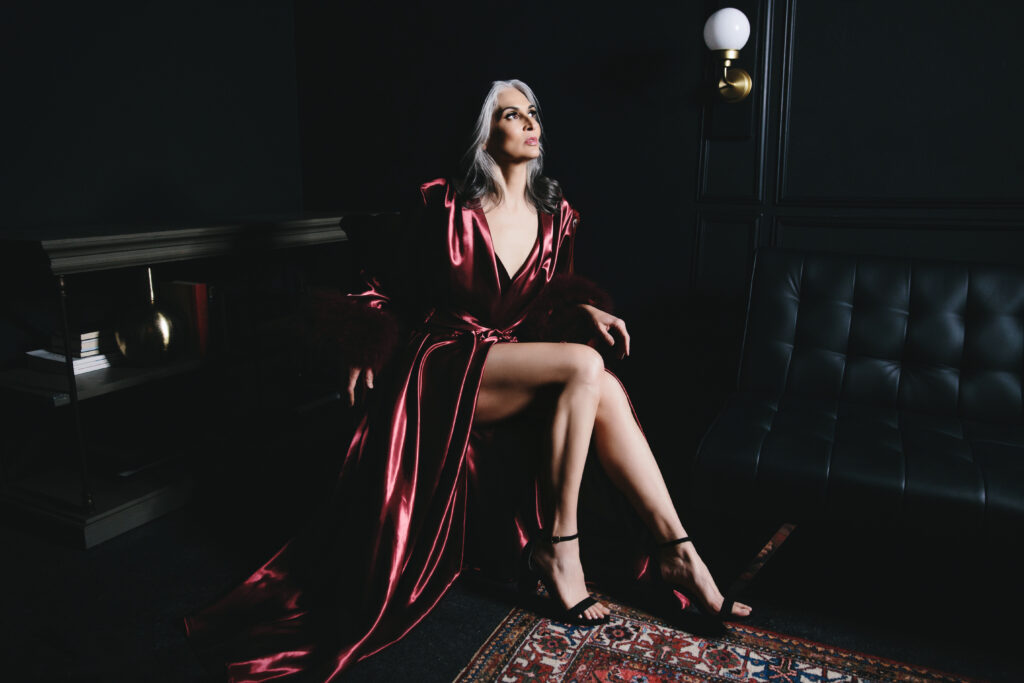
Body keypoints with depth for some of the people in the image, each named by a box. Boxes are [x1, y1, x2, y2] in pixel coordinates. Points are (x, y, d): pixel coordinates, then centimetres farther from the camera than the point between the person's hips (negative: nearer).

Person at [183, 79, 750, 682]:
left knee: (606, 392, -25)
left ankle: (674, 549, -16)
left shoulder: (556, 216, 8)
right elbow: (395, 288, 5)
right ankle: (559, 548, -19)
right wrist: (366, 349, -7)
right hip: (446, 367, -5)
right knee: (583, 365, -28)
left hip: (517, 358, 5)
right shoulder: (445, 207, -5)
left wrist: (588, 310, -1)